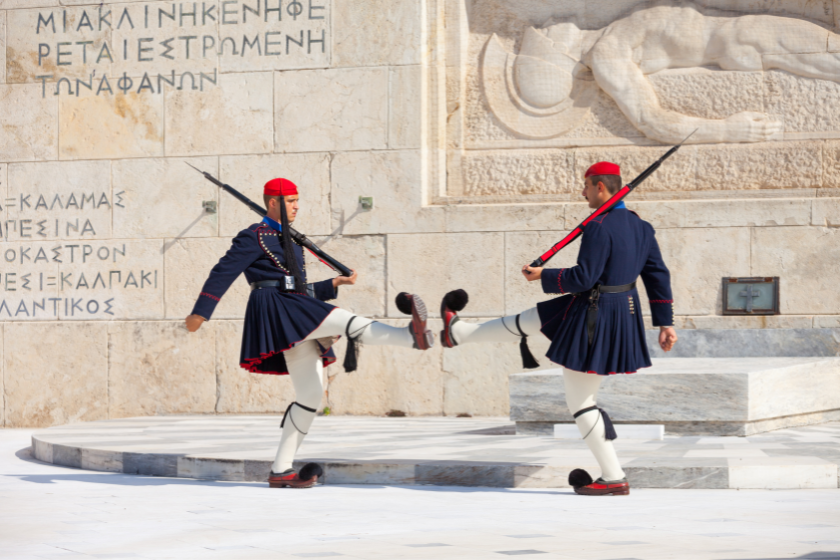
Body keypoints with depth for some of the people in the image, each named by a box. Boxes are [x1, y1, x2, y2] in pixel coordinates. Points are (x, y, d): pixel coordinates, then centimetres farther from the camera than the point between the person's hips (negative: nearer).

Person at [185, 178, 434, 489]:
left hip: (298, 317, 9)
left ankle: (280, 471, 4)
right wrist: (200, 312, -9)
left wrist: (335, 284, 21)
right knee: (348, 321, -28)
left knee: (311, 395, 2)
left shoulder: (289, 243, 30)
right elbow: (224, 271, -3)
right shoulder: (255, 237, 3)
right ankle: (412, 337, -49)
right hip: (276, 308, -9)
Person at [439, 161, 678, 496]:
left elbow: (583, 279, -23)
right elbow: (659, 276, 7)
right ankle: (458, 333, 43)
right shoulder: (640, 227, 5)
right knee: (528, 322, 24)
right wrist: (665, 324, 11)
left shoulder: (599, 228, -22)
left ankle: (614, 478, 7)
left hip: (594, 321, -9)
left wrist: (543, 276, -6)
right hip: (624, 314, 9)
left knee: (580, 403, 4)